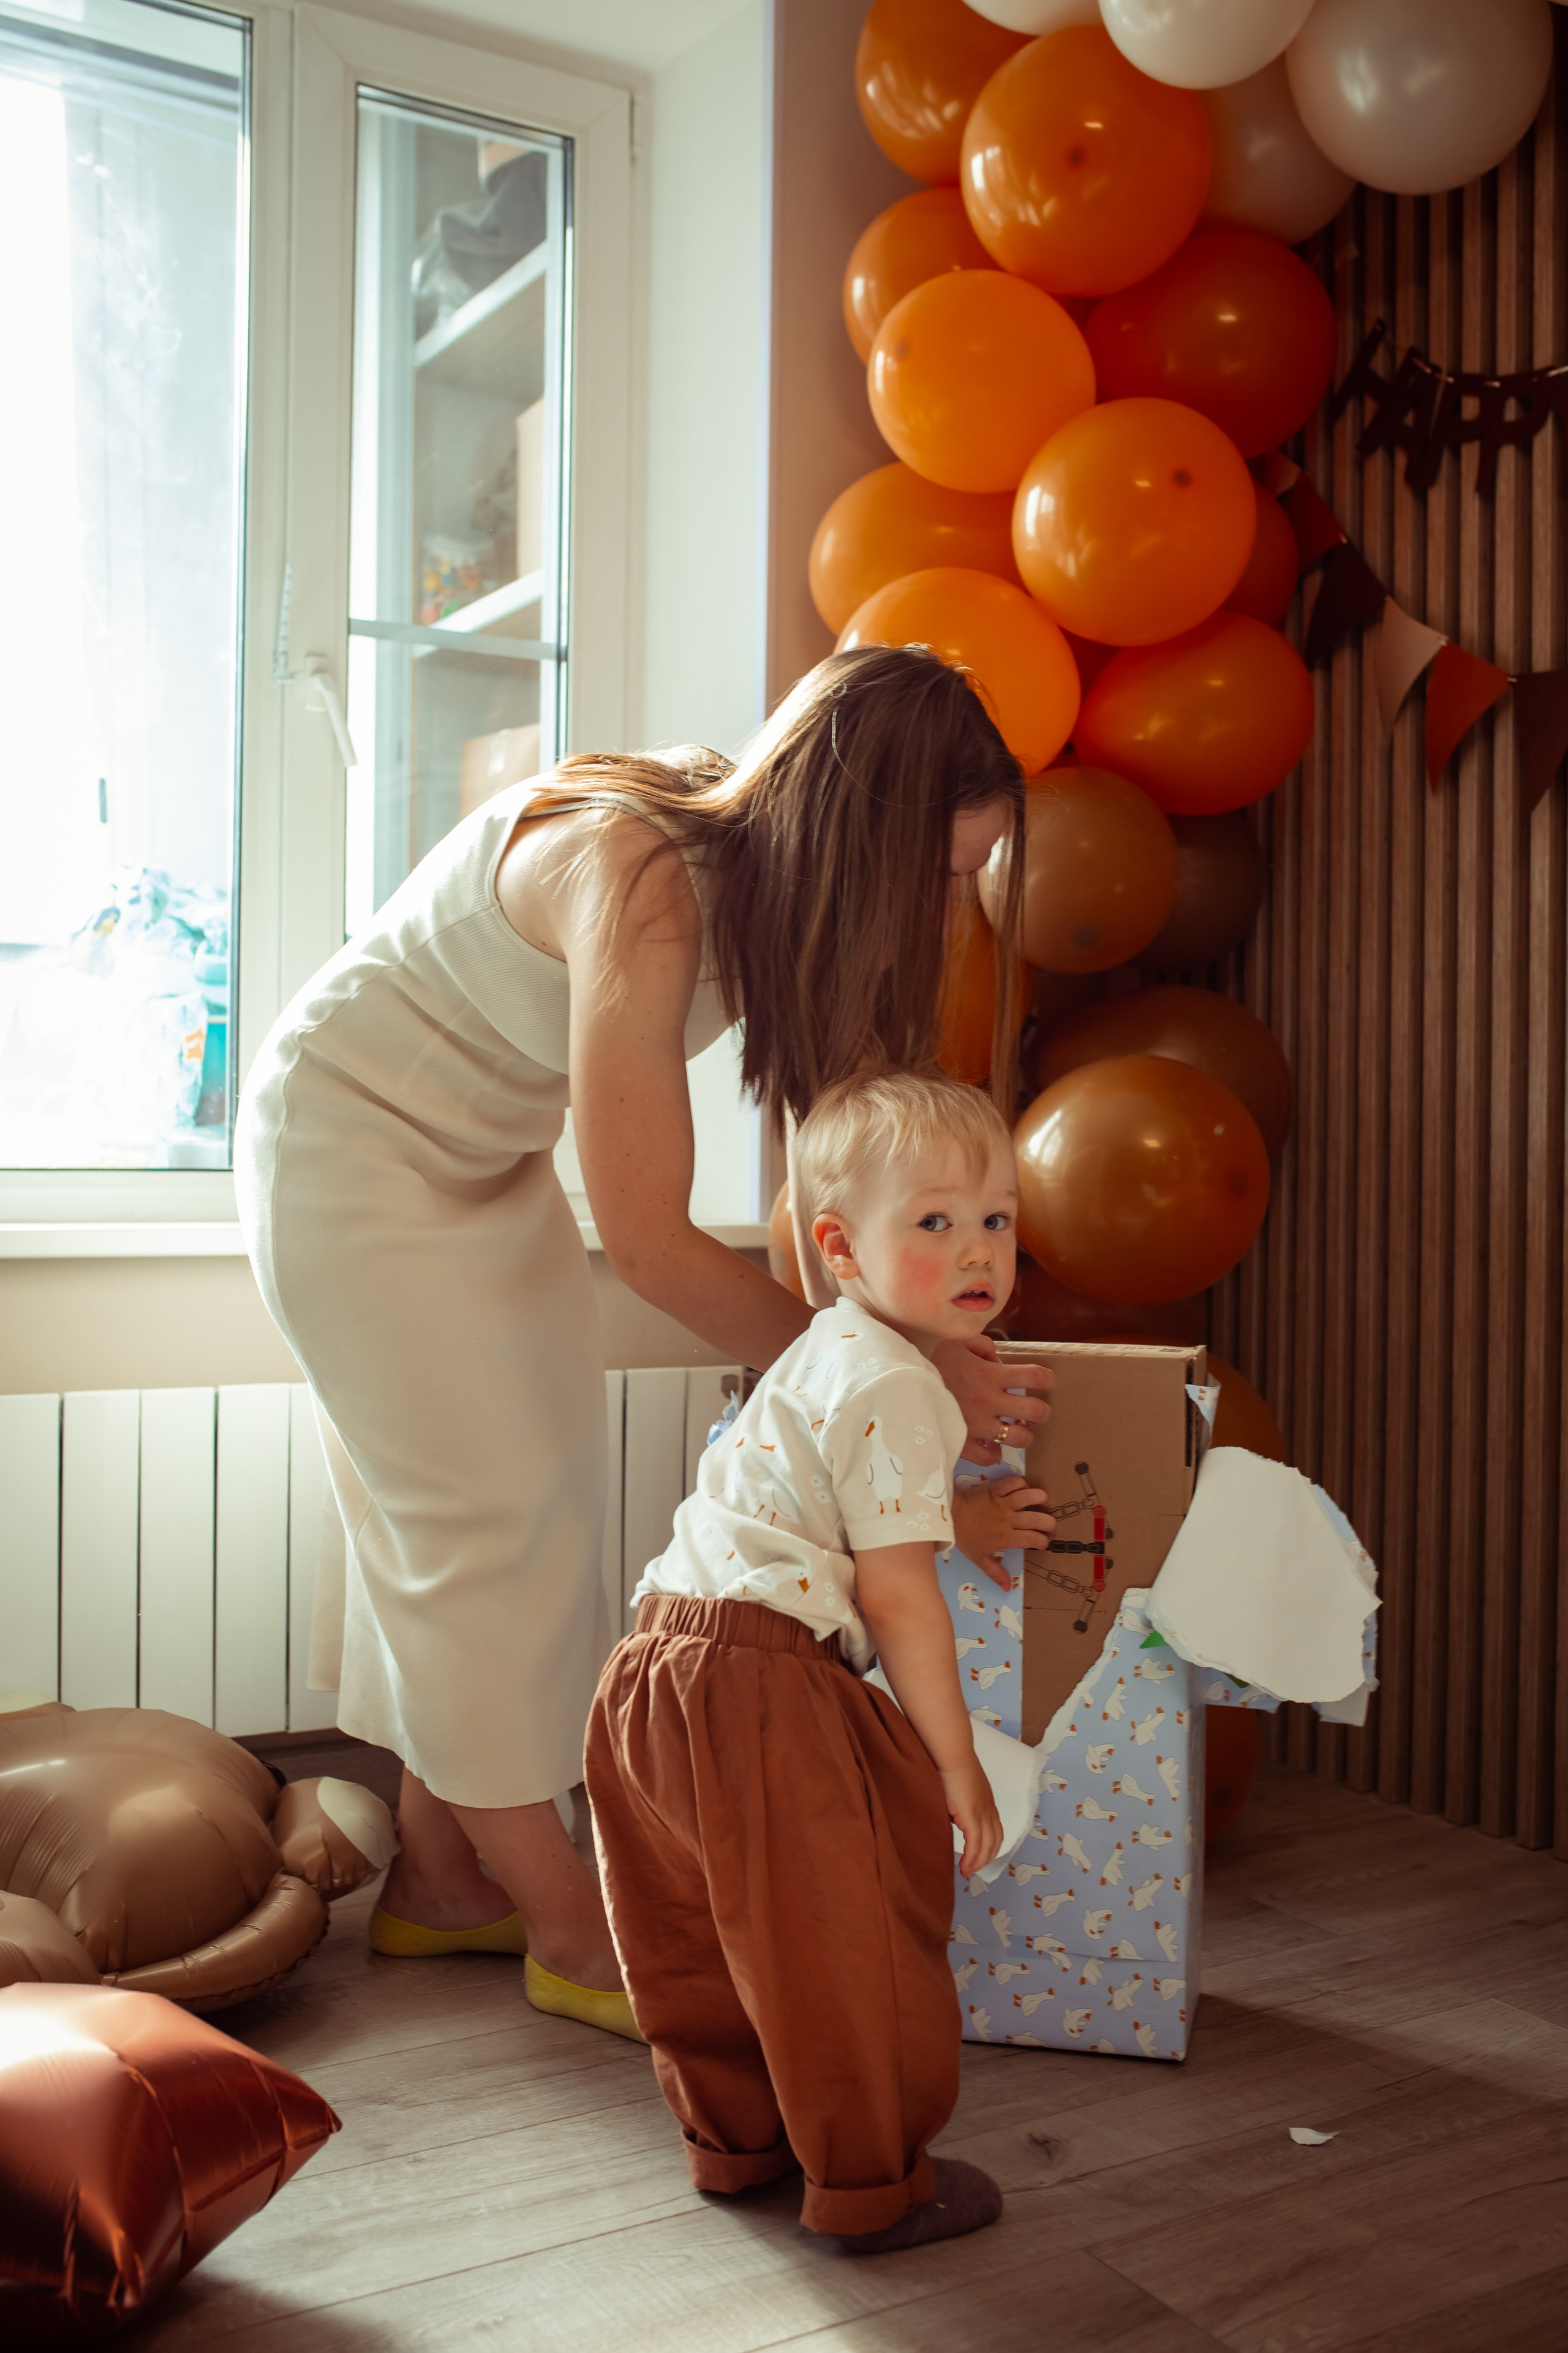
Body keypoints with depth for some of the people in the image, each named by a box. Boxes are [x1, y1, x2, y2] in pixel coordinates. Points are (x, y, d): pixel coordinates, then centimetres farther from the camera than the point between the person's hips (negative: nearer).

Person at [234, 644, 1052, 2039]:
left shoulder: (765, 881, -11)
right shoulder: (638, 885, -35)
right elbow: (654, 1246, -33)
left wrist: (932, 1336, -18)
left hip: (484, 1159, 8)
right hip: (350, 1140, -8)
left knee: (528, 1503, 8)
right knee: (480, 1514, -7)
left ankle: (442, 1882, 20)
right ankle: (570, 1929, 5)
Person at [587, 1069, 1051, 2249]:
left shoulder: (821, 1356, 18)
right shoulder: (893, 1387, -13)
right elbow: (895, 1593, -15)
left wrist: (963, 1520, 41)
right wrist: (956, 1761, -6)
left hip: (657, 1671, 10)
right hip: (762, 1690, -10)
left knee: (709, 1928, 22)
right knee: (848, 1939, 6)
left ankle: (735, 2134, 39)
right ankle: (874, 2183, 20)